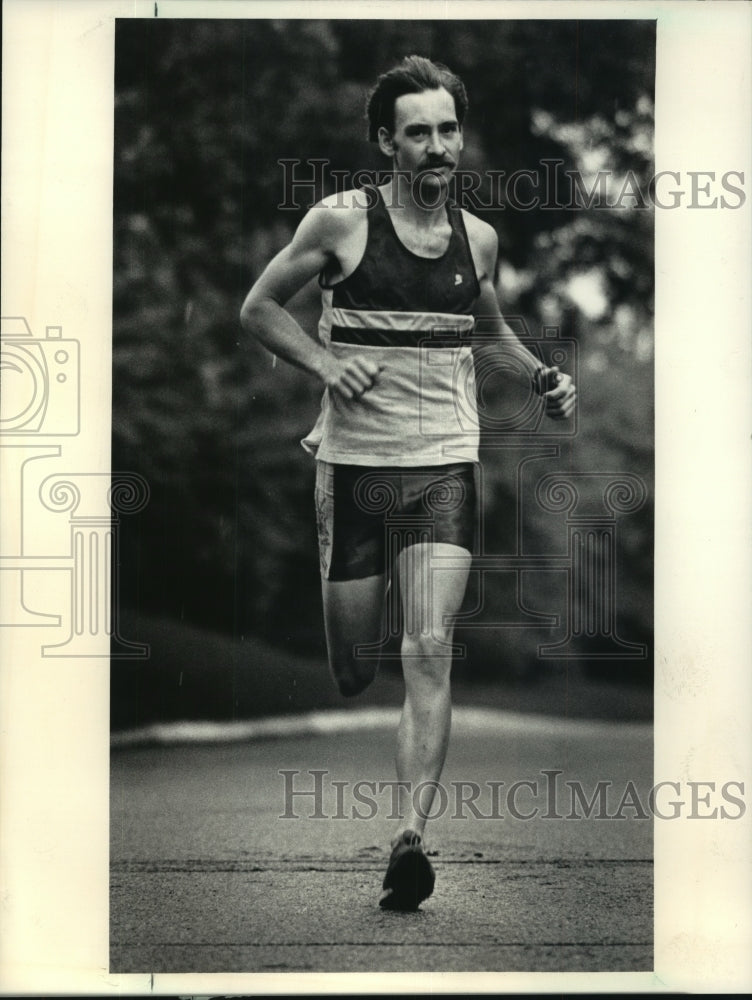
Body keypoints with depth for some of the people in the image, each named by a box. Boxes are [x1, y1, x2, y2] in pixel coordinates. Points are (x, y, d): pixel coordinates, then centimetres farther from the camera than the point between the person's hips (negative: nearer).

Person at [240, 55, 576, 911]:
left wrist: (542, 378, 9)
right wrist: (324, 364, -12)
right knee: (352, 670, 4)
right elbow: (258, 308, 5)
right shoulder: (341, 221, -2)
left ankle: (409, 840, -16)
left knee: (430, 653, -15)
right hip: (356, 464, -2)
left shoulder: (478, 239, 9)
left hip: (446, 466, 2)